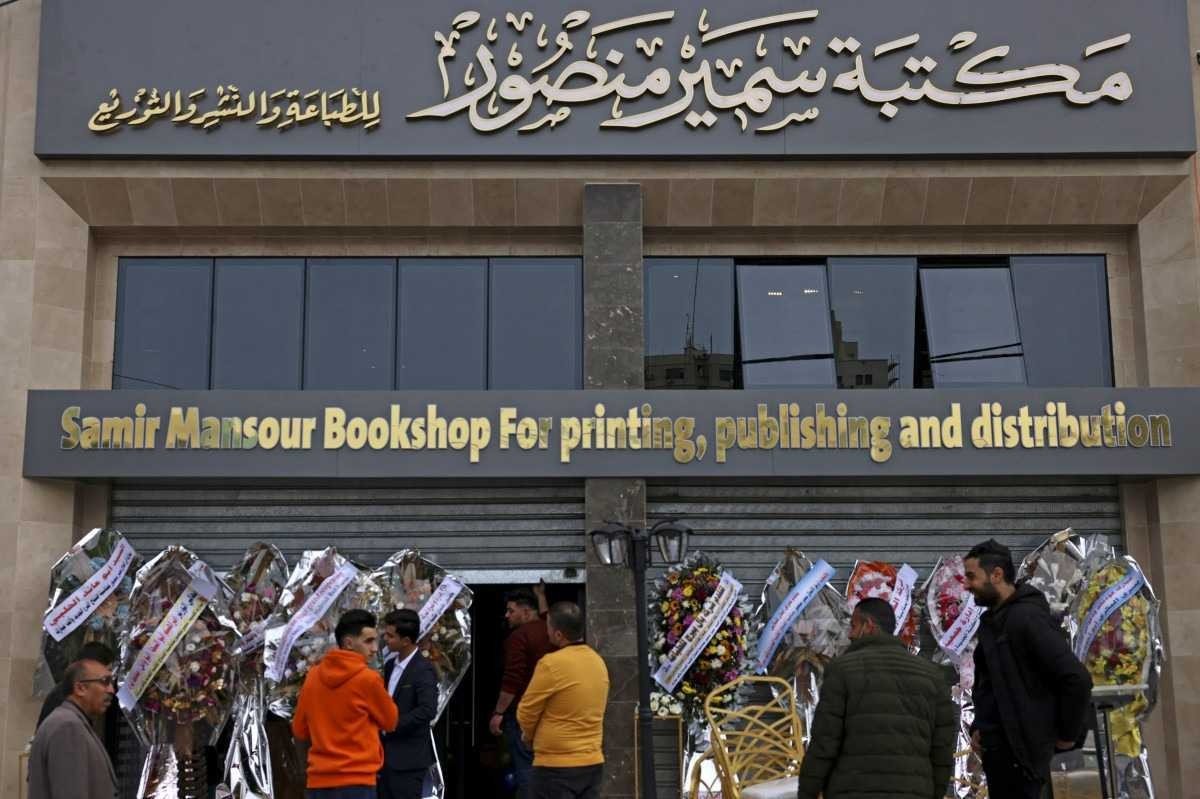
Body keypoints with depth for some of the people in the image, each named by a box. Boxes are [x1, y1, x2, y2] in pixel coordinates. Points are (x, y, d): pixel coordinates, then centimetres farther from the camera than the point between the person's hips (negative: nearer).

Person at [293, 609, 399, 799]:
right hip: (356, 781, -6)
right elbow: (390, 721, 5)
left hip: (319, 780, 6)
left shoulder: (313, 676, 7)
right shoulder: (367, 678, -10)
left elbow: (299, 730, 15)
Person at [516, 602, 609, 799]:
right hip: (593, 762, 7)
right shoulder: (598, 661, 7)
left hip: (556, 766, -7)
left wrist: (530, 735, 12)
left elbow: (526, 713, -9)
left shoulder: (552, 664, -17)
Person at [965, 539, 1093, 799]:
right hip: (995, 749, 9)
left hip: (1020, 751, -9)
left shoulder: (1028, 618, -15)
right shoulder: (991, 621, 13)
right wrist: (978, 726, 11)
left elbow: (1078, 679, -20)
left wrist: (1067, 735, -11)